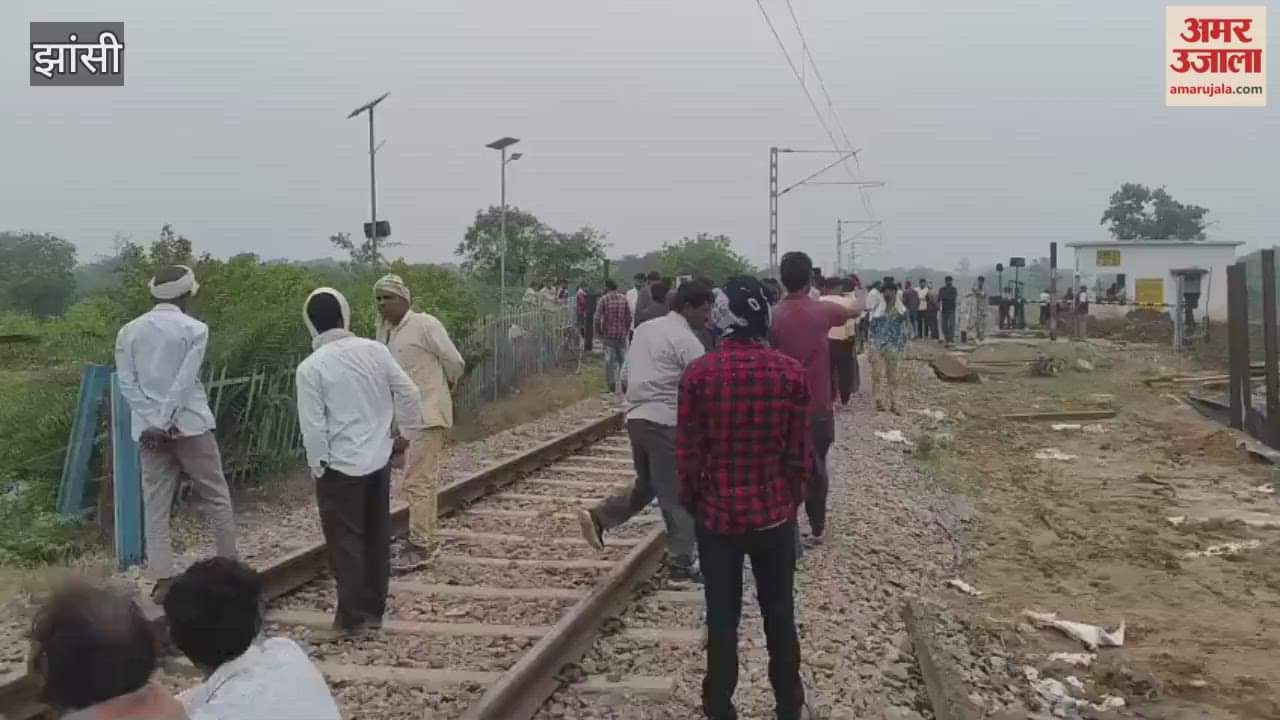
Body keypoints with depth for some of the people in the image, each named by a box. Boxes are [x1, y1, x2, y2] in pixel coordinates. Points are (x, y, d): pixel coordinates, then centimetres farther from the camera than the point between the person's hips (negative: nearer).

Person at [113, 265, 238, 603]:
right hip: (189, 425, -4)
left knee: (156, 505, 6)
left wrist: (153, 423, -5)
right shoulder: (194, 329, -5)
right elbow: (184, 381, -13)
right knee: (217, 499, 7)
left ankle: (162, 579, 5)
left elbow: (126, 383, 0)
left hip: (148, 429, 4)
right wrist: (166, 422, -12)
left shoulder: (128, 331, 8)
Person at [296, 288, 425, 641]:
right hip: (379, 459, 5)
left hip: (341, 466, -5)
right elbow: (408, 392, 0)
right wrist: (408, 433, 14)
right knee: (377, 538, 14)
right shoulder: (375, 350, -2)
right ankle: (374, 609, 25)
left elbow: (312, 426, -13)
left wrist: (318, 466, -1)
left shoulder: (311, 366, -12)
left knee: (345, 543, 4)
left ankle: (350, 619, 8)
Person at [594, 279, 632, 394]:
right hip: (622, 335, 2)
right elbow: (629, 317, 2)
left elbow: (597, 318, -9)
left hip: (608, 335, -2)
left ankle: (612, 386, 5)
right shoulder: (624, 299, 3)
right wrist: (627, 331, 13)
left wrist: (599, 333, 3)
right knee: (623, 359, 10)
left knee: (610, 361, 3)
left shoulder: (603, 300, -6)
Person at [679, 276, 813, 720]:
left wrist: (691, 501, 9)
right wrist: (793, 497, 12)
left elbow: (688, 452, -8)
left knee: (722, 618, 10)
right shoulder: (790, 372, -9)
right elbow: (800, 451, -5)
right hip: (774, 512, 1)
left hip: (716, 513, -1)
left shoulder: (699, 373, -12)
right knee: (780, 616, 16)